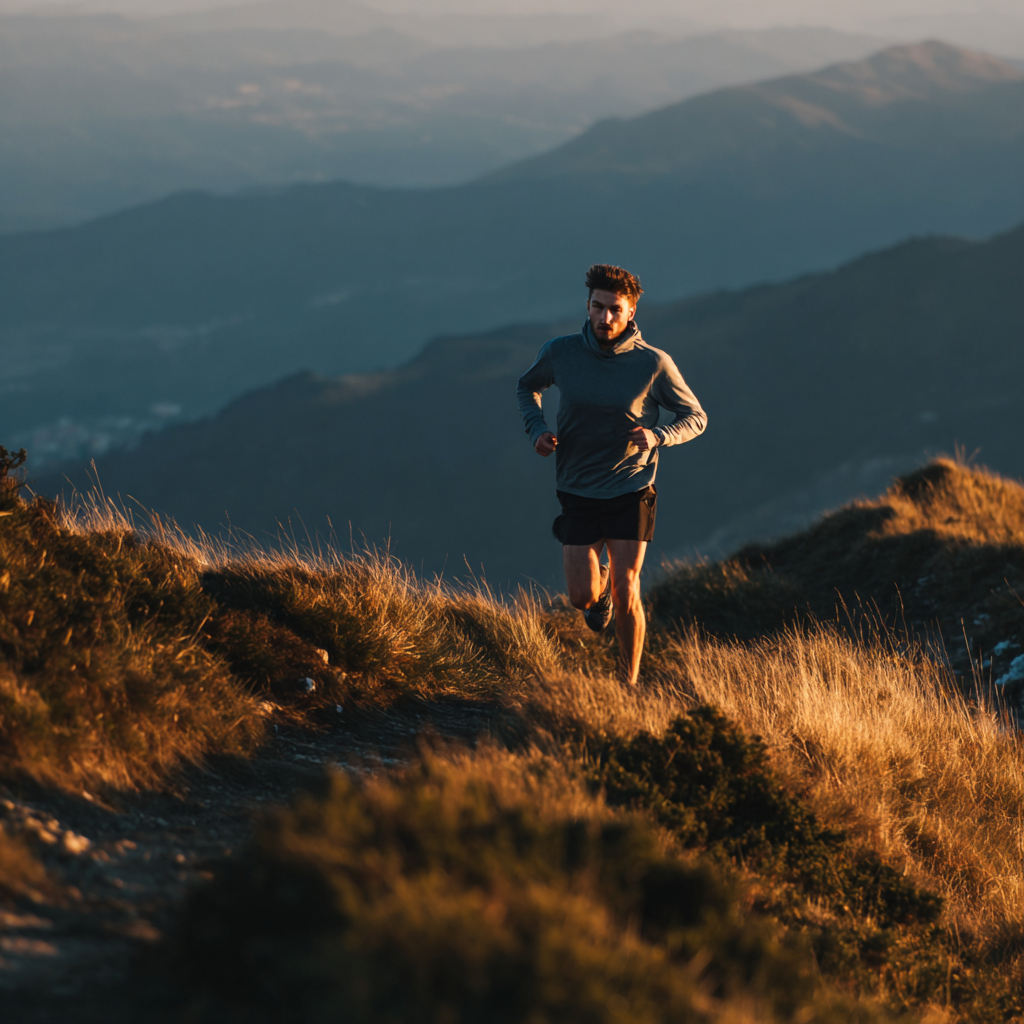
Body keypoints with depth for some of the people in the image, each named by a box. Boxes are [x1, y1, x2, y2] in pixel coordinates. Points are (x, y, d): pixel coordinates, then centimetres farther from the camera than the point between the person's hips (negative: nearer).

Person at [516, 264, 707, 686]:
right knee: (582, 598, -1)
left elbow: (695, 417, -1)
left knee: (626, 593, -7)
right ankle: (599, 580, 37)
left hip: (630, 492, -2)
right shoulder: (560, 353, -9)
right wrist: (537, 430, -6)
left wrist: (657, 437, -21)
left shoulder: (653, 363, -13)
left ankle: (628, 686, 12)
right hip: (578, 492, 2)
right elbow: (527, 386, 13)